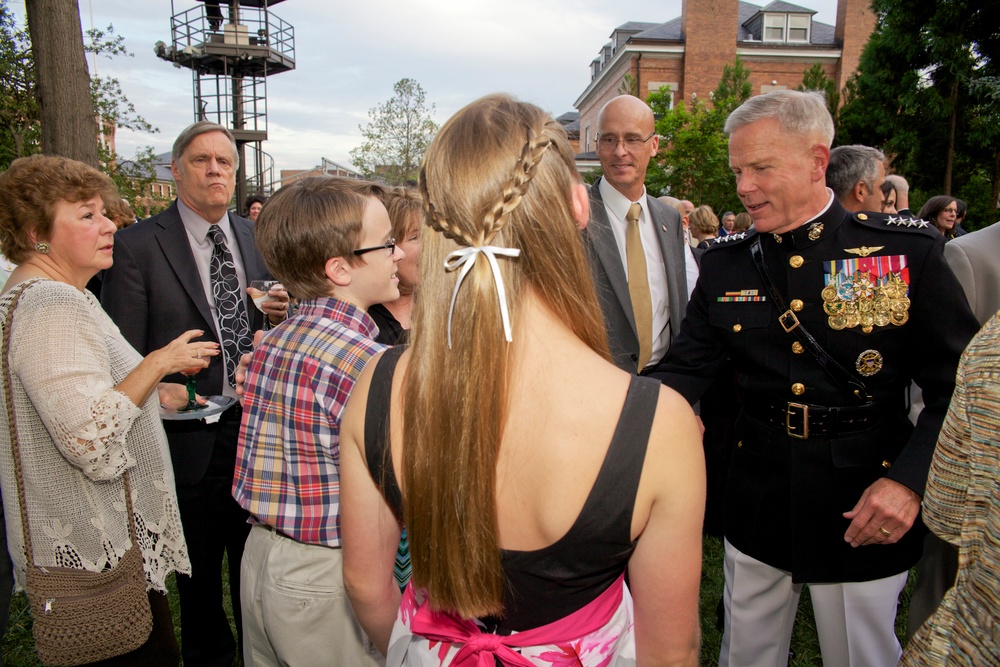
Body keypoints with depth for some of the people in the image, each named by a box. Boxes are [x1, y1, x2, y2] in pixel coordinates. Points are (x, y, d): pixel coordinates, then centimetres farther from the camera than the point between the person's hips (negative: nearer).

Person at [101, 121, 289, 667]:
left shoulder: (258, 238, 6)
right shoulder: (136, 245, -8)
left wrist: (281, 314, -11)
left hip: (258, 428, 4)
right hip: (190, 434, -3)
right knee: (198, 572, 17)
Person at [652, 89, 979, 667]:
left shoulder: (908, 252, -8)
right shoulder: (725, 266, 0)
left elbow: (958, 386, -6)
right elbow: (687, 370, -3)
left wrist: (909, 479, -18)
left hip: (866, 516, -2)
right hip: (758, 505, 3)